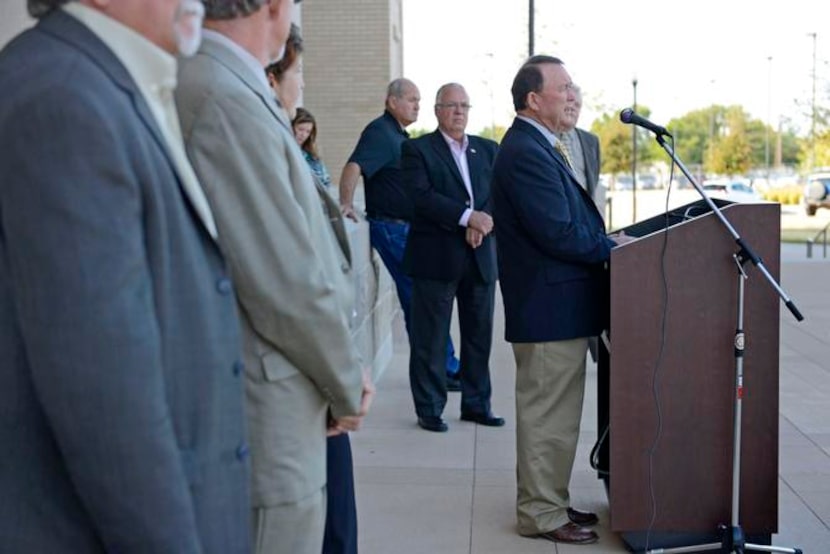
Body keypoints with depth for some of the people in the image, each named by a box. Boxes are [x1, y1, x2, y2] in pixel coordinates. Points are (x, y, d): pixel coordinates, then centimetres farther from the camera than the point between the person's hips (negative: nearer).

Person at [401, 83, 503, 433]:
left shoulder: (488, 150, 15)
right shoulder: (417, 150, 0)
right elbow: (422, 196, -14)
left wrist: (481, 225, -14)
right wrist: (468, 216, -21)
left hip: (480, 256, 5)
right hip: (435, 256, -5)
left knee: (479, 335, 10)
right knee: (430, 338, 1)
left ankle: (476, 404, 22)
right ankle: (429, 409, 10)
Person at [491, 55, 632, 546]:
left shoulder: (537, 147, 16)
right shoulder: (526, 152, -19)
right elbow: (559, 233, -24)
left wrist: (605, 238, 5)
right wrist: (611, 247, -10)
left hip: (560, 306, 11)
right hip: (550, 308, -11)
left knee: (555, 412, 18)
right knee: (548, 414, 0)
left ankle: (551, 501, 30)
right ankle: (542, 514, 11)